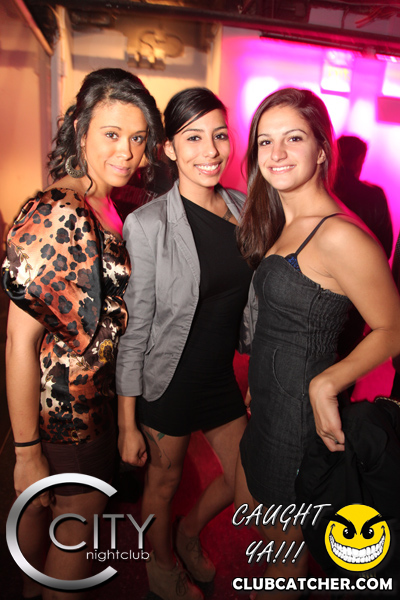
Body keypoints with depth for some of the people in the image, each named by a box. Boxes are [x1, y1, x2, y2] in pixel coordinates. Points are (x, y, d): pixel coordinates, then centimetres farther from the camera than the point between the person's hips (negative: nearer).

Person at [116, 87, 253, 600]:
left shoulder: (243, 209, -2)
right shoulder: (147, 223, -19)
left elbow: (250, 298, 7)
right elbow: (134, 328, -15)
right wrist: (127, 424, -11)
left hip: (224, 377, 6)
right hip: (169, 381, -5)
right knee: (164, 483, 19)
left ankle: (190, 533, 53)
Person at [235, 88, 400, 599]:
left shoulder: (339, 235, -24)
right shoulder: (280, 224, 4)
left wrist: (325, 383, -25)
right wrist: (260, 380, 13)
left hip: (301, 412, -8)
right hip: (266, 401, 9)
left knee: (285, 544, 19)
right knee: (248, 507, 29)